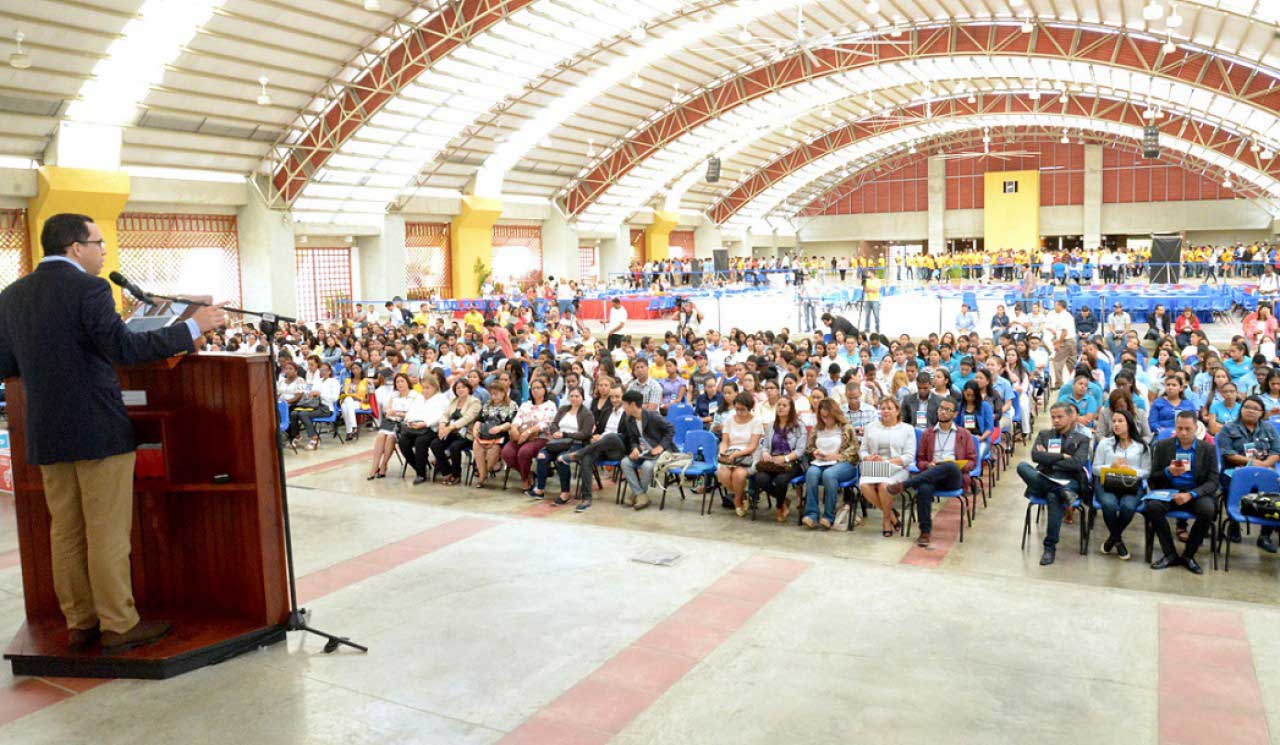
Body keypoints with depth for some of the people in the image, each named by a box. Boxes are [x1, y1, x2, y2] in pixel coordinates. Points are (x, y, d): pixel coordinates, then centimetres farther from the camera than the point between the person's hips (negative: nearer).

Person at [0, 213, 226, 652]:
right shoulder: (87, 288, -13)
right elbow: (125, 348, -23)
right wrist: (192, 328, -18)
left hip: (45, 435, 7)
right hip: (98, 431, -7)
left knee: (65, 532, 13)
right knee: (108, 533, 1)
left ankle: (78, 624, 22)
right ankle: (118, 625, 8)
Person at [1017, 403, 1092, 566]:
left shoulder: (1081, 439, 12)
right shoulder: (1044, 434, 20)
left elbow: (1077, 463, -6)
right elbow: (1035, 455, 1)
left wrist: (1049, 459, -2)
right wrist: (1062, 456, -6)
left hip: (1069, 482, -3)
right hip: (1045, 480, 3)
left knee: (1054, 497, -38)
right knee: (1022, 466, -28)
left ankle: (1050, 547, -26)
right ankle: (1063, 494, -36)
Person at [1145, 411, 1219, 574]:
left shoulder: (1207, 449, 5)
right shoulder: (1162, 446, 7)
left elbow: (1213, 481, -3)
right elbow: (1152, 478, 5)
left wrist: (1190, 495, -20)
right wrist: (1168, 472, -17)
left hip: (1196, 493, 0)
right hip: (1168, 491, 1)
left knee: (1207, 511, -33)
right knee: (1152, 506, -31)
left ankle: (1188, 555, -10)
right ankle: (1170, 555, -13)